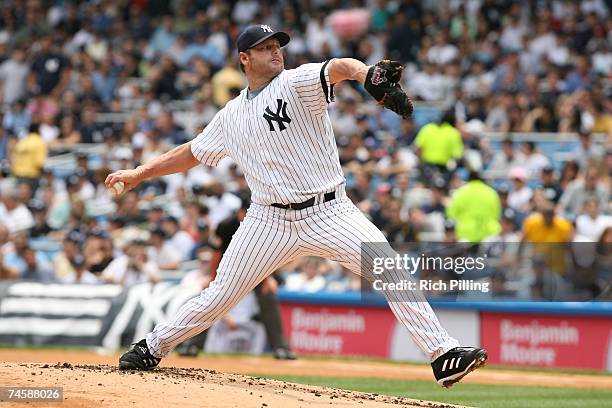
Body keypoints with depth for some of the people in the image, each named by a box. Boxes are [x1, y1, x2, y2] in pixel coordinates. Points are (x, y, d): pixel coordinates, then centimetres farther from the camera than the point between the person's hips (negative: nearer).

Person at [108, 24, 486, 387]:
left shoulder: (298, 82, -4)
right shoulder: (231, 116, 11)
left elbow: (337, 68, -26)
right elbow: (193, 152, 26)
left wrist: (366, 73, -49)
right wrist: (139, 174, 21)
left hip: (329, 212, -3)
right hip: (271, 221, 3)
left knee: (390, 270, -19)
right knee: (221, 294, 4)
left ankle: (443, 354, -18)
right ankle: (152, 348, 23)